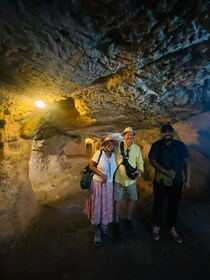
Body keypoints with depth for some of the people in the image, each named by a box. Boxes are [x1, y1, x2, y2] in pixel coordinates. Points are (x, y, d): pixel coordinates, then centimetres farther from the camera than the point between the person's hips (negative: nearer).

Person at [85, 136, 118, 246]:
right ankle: (97, 230, 29)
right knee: (97, 206, 8)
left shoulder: (113, 155, 1)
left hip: (109, 185, 5)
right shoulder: (99, 153, -15)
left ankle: (103, 224, 45)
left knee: (106, 206, 19)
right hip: (97, 184, -4)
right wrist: (101, 174, -21)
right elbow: (91, 166, -12)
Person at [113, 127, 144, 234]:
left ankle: (128, 220, 43)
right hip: (118, 178, -3)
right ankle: (116, 222, 34)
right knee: (117, 200, 10)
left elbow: (140, 162, 7)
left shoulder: (137, 148, -1)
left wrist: (140, 170, -11)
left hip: (131, 179, 4)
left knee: (131, 199, 17)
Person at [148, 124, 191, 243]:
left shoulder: (180, 145, 1)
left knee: (174, 205, 15)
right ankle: (156, 226, 34)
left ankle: (171, 228, 37)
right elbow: (152, 160, -11)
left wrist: (188, 180, -3)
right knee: (158, 204, 13)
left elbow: (187, 162, 2)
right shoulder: (156, 145, -3)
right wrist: (165, 172, -22)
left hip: (176, 182, 2)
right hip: (160, 181, -1)